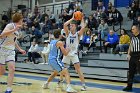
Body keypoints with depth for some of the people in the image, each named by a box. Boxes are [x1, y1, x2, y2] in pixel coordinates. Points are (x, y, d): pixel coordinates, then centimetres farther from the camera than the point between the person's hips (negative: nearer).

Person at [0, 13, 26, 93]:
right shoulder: (10, 25, -12)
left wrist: (20, 49, 23)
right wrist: (14, 29, -33)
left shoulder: (17, 30, 13)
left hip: (11, 51, 7)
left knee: (12, 69, -11)